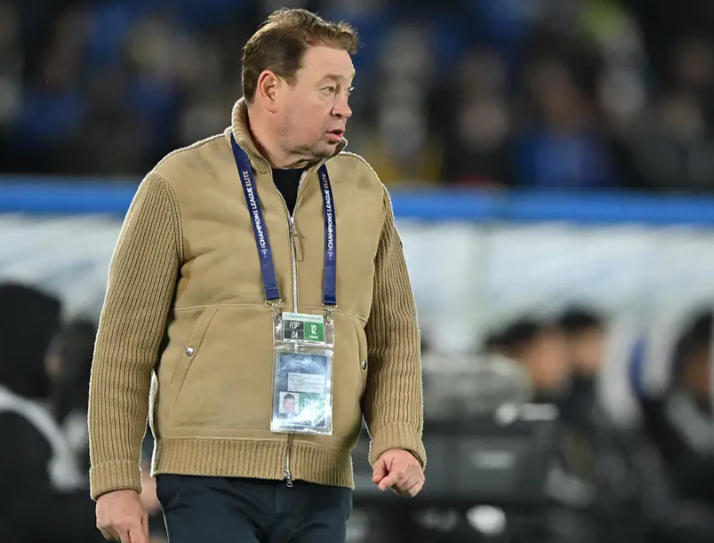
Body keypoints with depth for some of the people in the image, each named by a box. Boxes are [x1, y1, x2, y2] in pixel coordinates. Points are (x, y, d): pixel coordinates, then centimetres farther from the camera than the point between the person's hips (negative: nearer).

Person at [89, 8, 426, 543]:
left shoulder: (363, 192, 12)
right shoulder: (179, 186, 0)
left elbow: (394, 335, 16)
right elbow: (126, 343, 1)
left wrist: (400, 439, -2)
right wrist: (115, 480, -3)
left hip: (321, 487, 4)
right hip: (210, 480, -4)